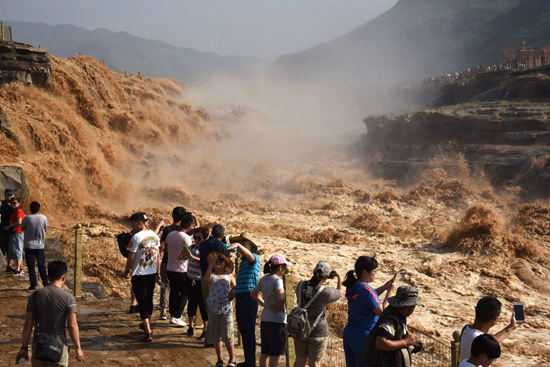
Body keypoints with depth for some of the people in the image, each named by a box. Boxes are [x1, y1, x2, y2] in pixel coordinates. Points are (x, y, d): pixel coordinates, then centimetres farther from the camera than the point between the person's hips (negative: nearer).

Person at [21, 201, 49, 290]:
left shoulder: (26, 218, -12)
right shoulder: (43, 218, -7)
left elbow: (22, 228, 2)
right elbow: (45, 229, 4)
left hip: (29, 245, -2)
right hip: (40, 245, 2)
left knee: (31, 265, 4)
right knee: (41, 264, 11)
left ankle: (33, 284, 3)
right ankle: (45, 283, 11)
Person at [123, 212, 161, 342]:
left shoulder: (136, 237, -17)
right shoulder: (154, 236, 3)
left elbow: (131, 257, -12)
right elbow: (158, 256, 9)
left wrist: (127, 270, 4)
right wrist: (158, 272, 17)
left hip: (139, 275, -6)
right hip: (152, 274, 6)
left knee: (142, 303, -2)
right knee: (149, 300, 21)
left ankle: (148, 332, -9)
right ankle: (147, 325, 40)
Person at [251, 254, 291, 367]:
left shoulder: (264, 279, 7)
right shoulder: (277, 280, -16)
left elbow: (254, 293, 23)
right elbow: (282, 298, -32)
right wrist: (280, 305, -13)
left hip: (265, 319, 8)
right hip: (277, 320, -8)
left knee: (265, 352, 16)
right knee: (275, 354, 0)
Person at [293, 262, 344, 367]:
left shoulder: (301, 285, -8)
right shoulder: (325, 293, -20)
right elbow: (341, 292, 2)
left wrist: (324, 282, 22)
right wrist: (339, 277, 15)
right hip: (317, 331, -5)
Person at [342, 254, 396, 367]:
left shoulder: (352, 286, 0)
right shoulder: (366, 290, -25)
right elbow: (382, 311, -19)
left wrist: (384, 287, 8)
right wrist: (390, 292, -10)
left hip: (349, 335, 8)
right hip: (365, 338, -8)